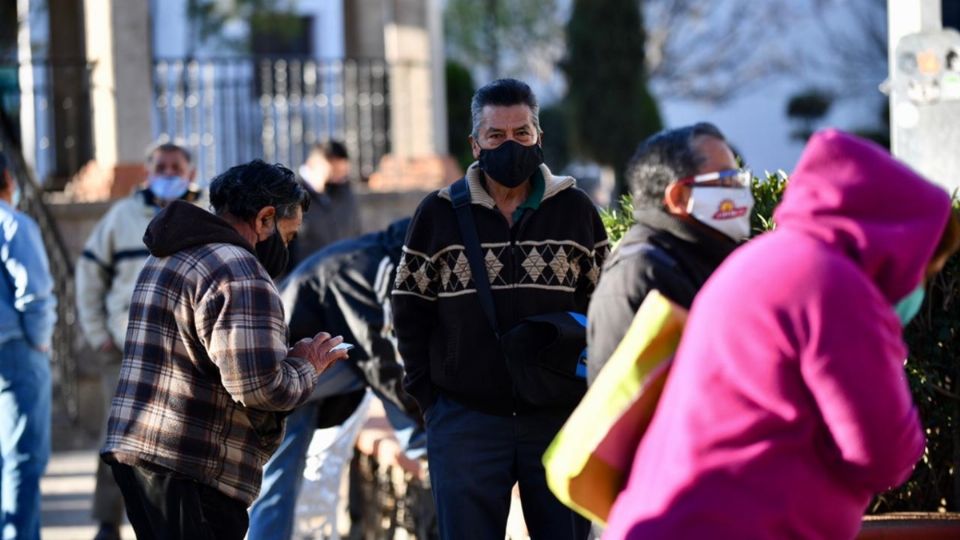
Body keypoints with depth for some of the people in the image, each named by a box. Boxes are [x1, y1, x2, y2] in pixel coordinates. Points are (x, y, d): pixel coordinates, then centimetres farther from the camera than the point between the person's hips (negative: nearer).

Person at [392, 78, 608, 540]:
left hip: (558, 416, 1)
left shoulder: (576, 211, 5)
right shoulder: (439, 214, 4)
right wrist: (428, 393, 0)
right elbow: (410, 310, 7)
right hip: (466, 420, -1)